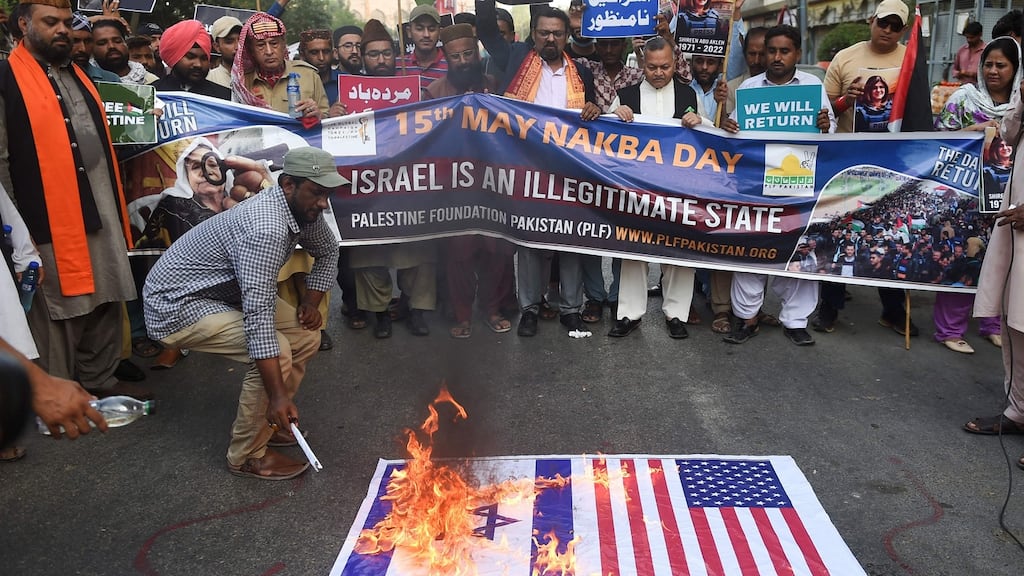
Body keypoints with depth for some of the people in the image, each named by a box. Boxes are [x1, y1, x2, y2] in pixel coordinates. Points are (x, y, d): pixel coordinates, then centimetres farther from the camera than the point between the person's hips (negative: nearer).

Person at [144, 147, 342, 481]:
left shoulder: (302, 211, -5)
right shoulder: (267, 228, -33)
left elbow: (327, 251, 15)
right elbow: (258, 316, -38)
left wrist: (311, 301, 1)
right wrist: (278, 394, -39)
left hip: (227, 293, 9)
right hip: (176, 303, -9)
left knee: (306, 334, 1)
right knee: (278, 352, -24)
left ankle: (266, 422, 16)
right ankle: (248, 455, -6)